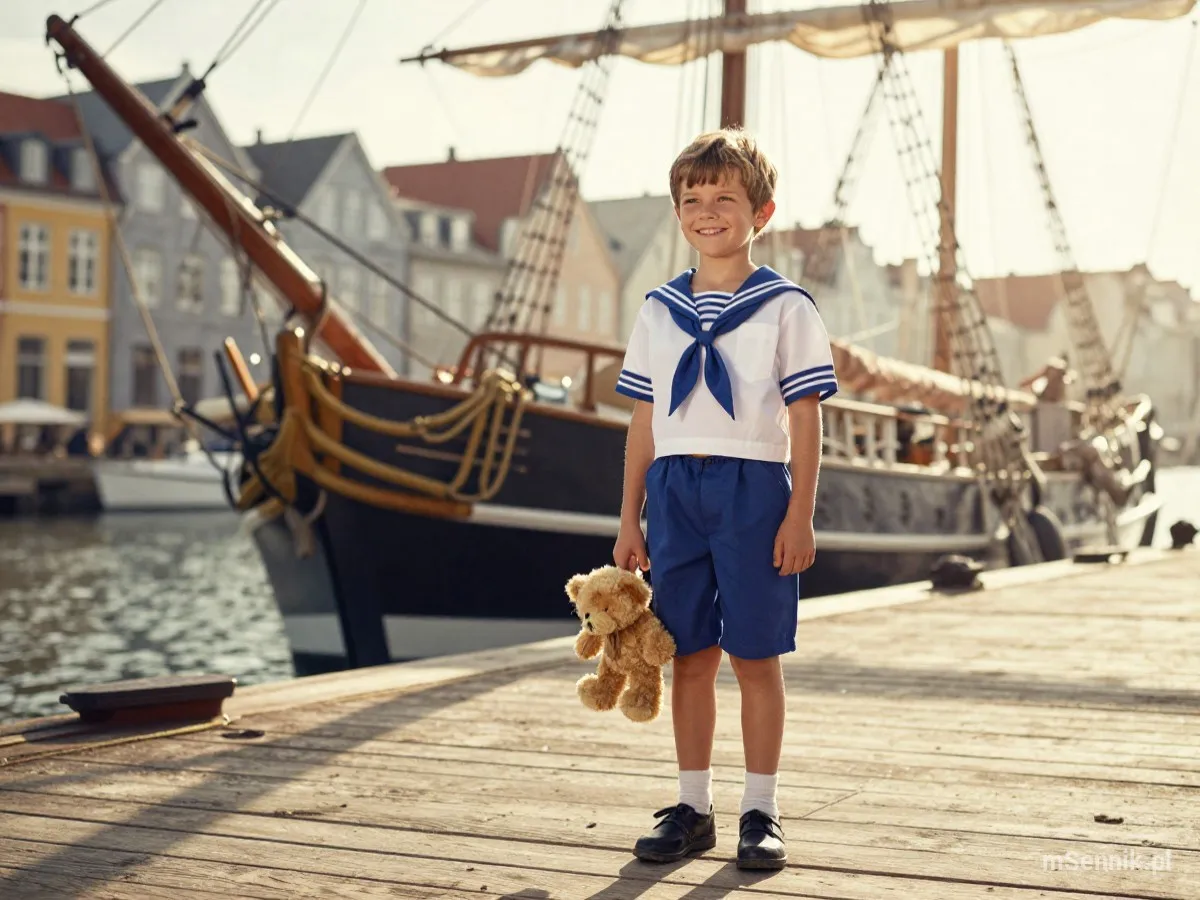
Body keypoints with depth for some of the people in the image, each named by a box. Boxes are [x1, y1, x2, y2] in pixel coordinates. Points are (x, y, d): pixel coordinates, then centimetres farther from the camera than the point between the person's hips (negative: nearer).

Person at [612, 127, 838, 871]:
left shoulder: (785, 307, 0)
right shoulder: (659, 310, 10)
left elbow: (806, 420, -2)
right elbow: (644, 421, 12)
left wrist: (800, 517, -8)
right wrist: (629, 520, 9)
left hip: (754, 487, -3)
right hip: (675, 488, 3)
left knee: (756, 655, 2)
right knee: (689, 655, 8)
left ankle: (761, 811, 14)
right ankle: (693, 809, 19)